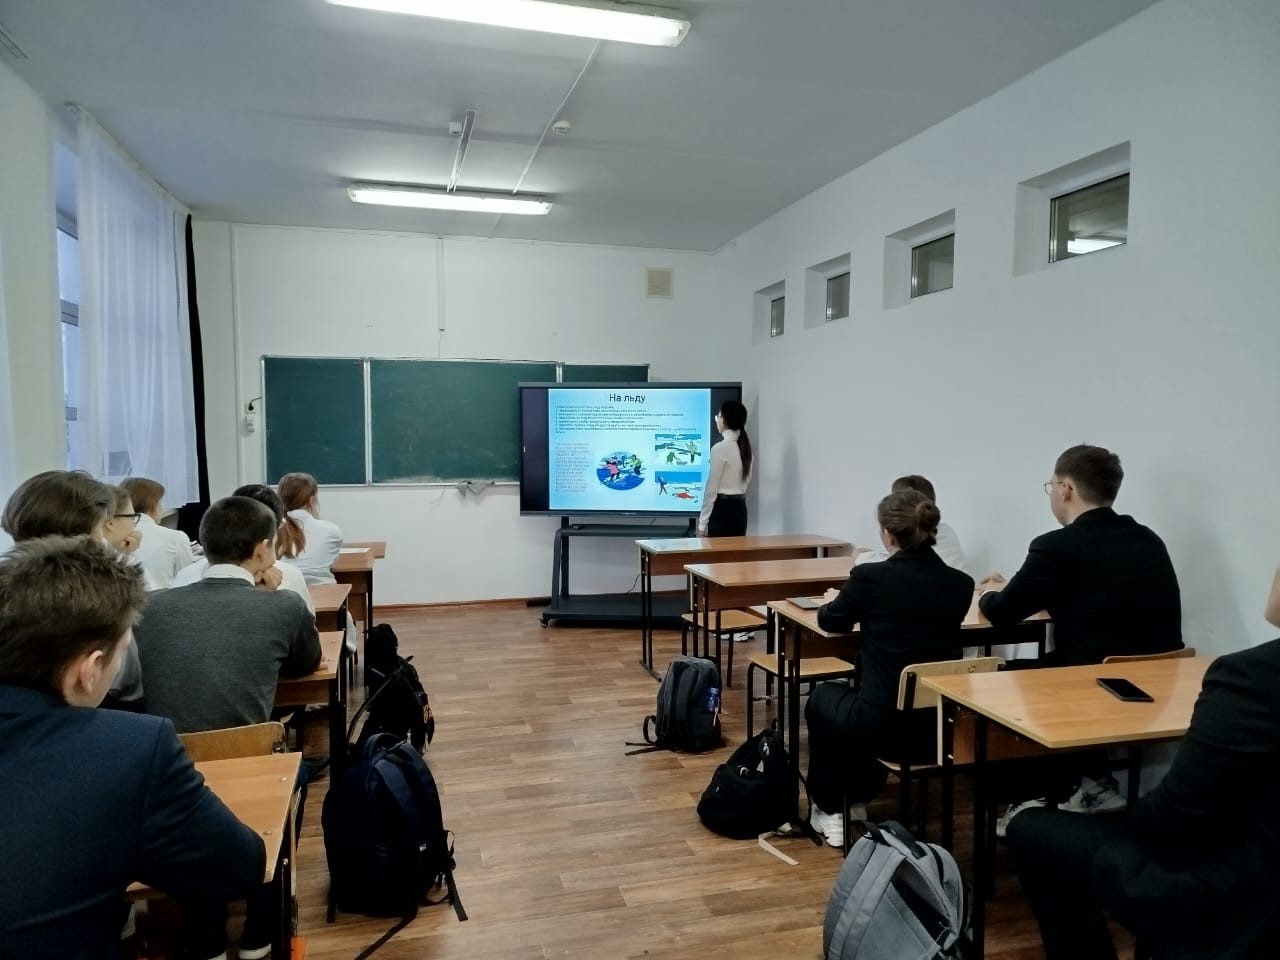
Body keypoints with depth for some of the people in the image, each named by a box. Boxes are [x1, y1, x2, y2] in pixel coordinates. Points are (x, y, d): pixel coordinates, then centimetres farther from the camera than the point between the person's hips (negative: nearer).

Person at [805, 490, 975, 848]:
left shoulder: (870, 576, -13)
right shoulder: (960, 584, -2)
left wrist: (844, 601, 31)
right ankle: (856, 801, 45)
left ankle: (831, 811, 33)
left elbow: (830, 620, 7)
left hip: (884, 726, -5)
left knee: (824, 697, 28)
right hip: (942, 727, 5)